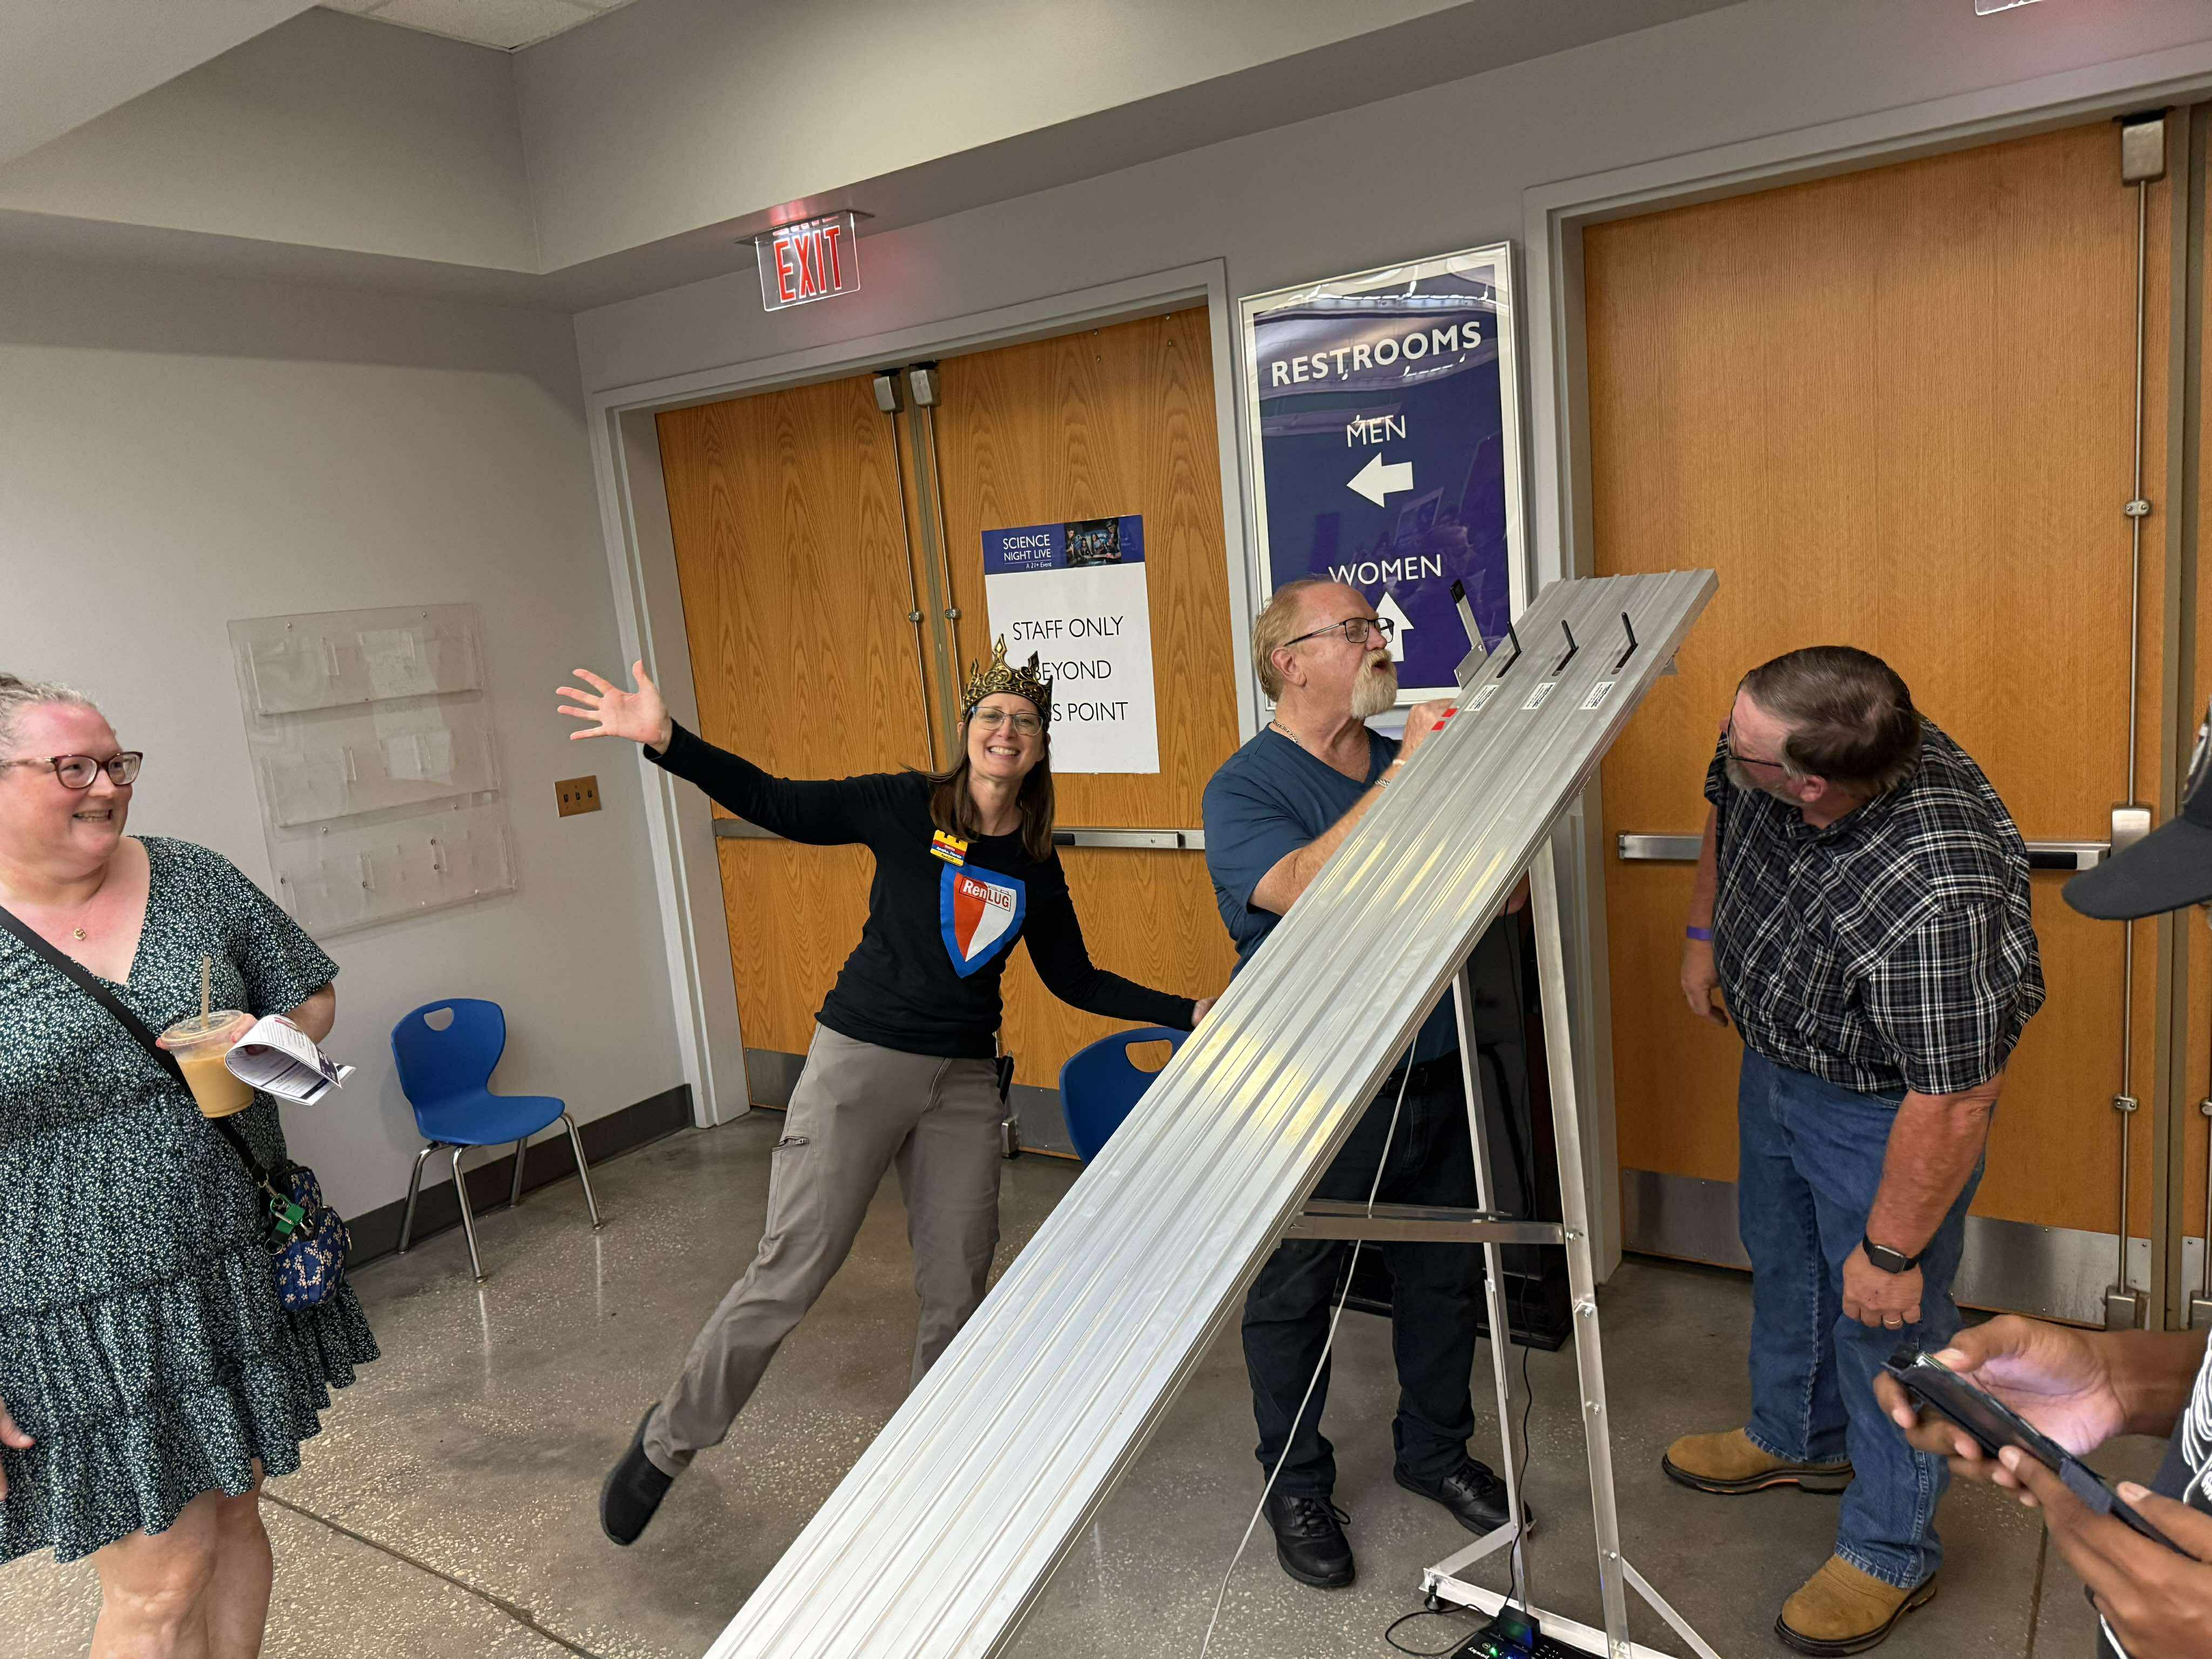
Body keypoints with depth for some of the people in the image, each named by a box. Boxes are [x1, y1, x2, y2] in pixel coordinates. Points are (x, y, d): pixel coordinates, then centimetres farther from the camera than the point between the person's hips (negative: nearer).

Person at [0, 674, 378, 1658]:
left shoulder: (195, 882, 1)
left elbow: (313, 1000, 12)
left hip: (240, 1277, 4)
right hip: (84, 1327, -4)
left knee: (232, 1514, 19)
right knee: (162, 1577, 5)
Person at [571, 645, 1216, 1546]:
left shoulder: (1036, 868, 6)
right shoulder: (907, 807, -6)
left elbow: (1075, 980, 15)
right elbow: (775, 804, -10)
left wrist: (1188, 1012, 10)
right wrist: (666, 740, -21)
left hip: (964, 1082, 4)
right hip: (861, 1059, -4)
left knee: (957, 1288, 8)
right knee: (789, 1272, -3)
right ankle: (666, 1443, 20)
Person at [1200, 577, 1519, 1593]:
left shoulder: (1411, 763, 7)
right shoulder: (1246, 788, -11)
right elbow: (1307, 888, -31)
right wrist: (1404, 774, -30)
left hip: (1433, 1074, 6)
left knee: (1443, 1275, 20)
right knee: (1296, 1296, 11)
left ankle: (1434, 1448, 43)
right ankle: (1295, 1484, 32)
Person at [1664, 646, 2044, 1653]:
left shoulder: (1934, 896, -42)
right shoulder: (1766, 755, -21)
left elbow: (1952, 1103, -32)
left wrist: (1893, 1249, -22)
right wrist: (1705, 935, 10)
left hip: (1881, 1109, -8)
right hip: (1775, 1058, 8)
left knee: (1884, 1322, 10)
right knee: (1781, 1261, 26)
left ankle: (1890, 1553, 35)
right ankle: (1799, 1439, 53)